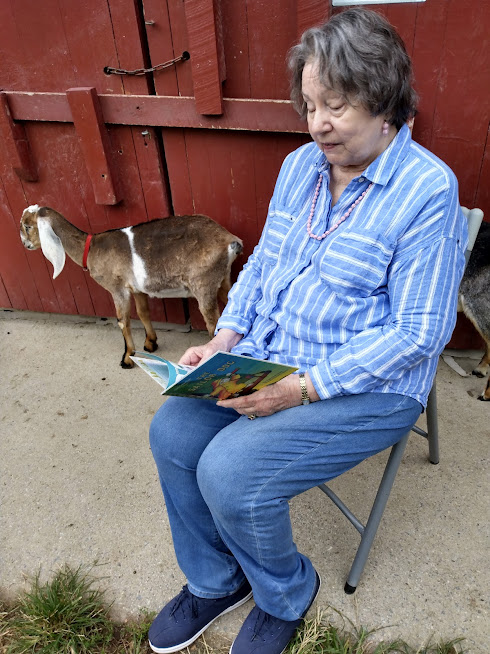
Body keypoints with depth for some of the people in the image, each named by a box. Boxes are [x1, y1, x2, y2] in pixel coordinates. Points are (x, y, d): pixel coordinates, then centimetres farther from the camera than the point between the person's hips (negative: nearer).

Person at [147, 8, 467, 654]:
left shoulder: (429, 190, -15)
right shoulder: (300, 165, 7)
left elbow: (418, 332, -17)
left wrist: (305, 387, -24)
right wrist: (225, 340, -4)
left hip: (370, 388, -6)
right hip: (268, 358, 7)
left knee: (230, 474, -20)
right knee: (172, 431, -8)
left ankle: (286, 594, 16)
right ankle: (214, 582, 19)